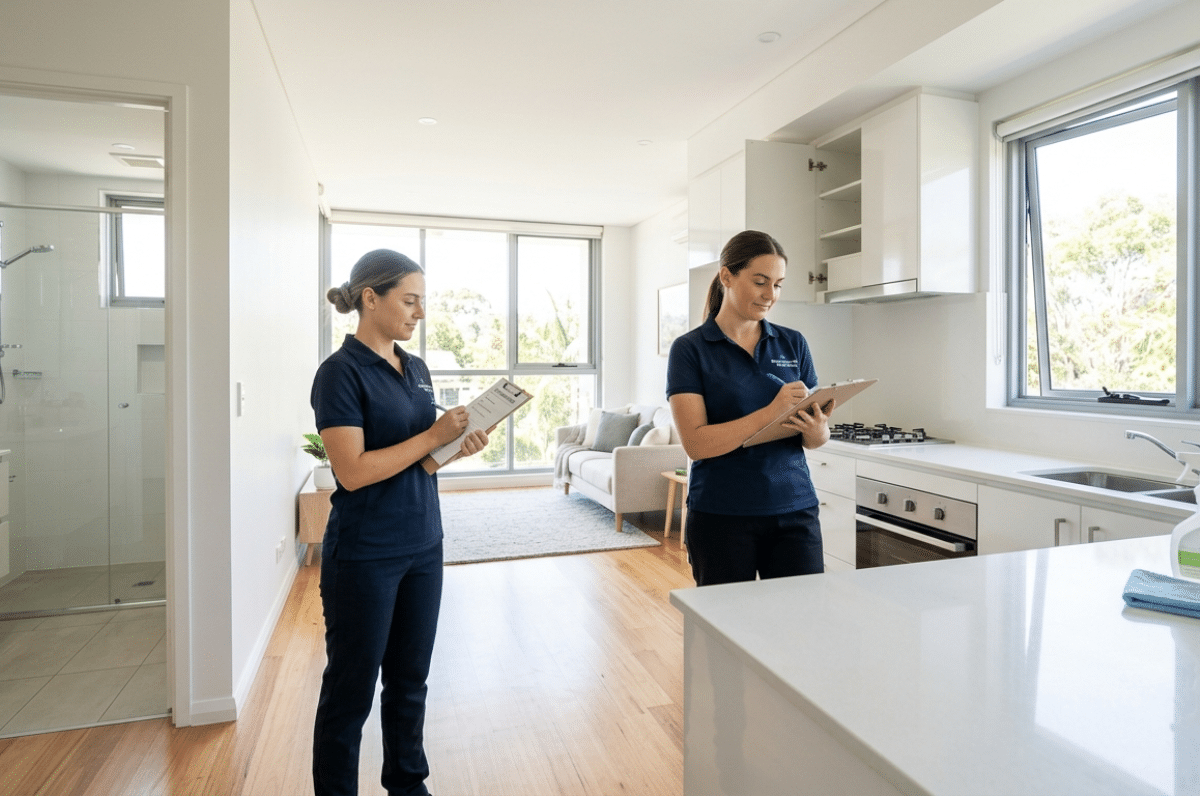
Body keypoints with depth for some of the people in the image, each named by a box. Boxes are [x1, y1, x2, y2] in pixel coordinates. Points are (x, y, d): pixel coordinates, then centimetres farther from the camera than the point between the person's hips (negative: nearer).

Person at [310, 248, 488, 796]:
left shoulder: (416, 369, 9)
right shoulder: (341, 372, -13)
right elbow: (353, 470, -21)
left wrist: (460, 444, -5)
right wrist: (433, 435, -20)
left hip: (423, 546, 7)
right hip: (364, 556, -7)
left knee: (410, 679, 19)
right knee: (351, 688, 10)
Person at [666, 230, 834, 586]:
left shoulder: (793, 344, 7)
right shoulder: (689, 349, -5)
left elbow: (817, 437, 10)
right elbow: (696, 443, -15)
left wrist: (817, 430, -14)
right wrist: (771, 412, -24)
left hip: (795, 509, 3)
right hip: (721, 516, -3)